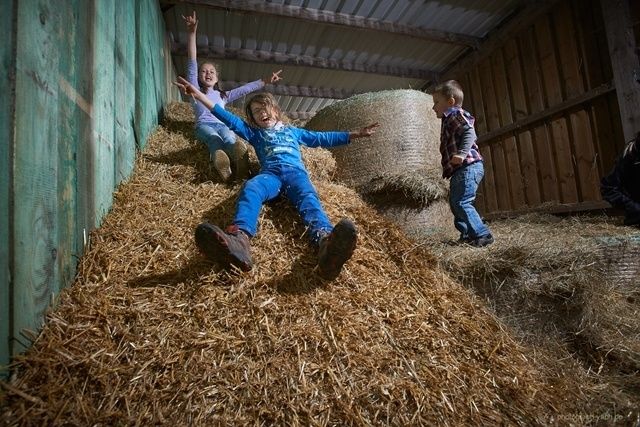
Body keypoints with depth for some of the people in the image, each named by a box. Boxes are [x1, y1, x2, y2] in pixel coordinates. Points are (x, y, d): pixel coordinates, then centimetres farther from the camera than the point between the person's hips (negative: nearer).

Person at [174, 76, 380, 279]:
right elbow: (229, 119, 26)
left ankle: (326, 243, -67)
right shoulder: (254, 132, 35)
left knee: (308, 198, -35)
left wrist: (355, 134, 33)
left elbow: (323, 138, 37)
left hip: (295, 171, 0)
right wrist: (198, 94, 18)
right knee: (250, 188, -36)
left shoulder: (293, 131, 38)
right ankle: (239, 238, -67)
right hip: (270, 173, 0)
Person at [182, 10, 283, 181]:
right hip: (204, 124, -1)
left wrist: (265, 81, 15)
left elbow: (245, 89, 25)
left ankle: (239, 158, -69)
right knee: (214, 138, -38)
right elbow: (192, 62, 13)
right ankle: (220, 160, -70)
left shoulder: (223, 95, 34)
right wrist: (192, 33, 4)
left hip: (222, 124, 1)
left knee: (229, 138, -36)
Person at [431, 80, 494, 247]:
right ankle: (469, 234, 23)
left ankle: (482, 235, -7)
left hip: (467, 167, -11)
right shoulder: (449, 119, 23)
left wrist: (462, 154, -33)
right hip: (460, 170, 11)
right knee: (455, 203, 16)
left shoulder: (456, 114, -6)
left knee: (461, 203, -14)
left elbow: (470, 132, -22)